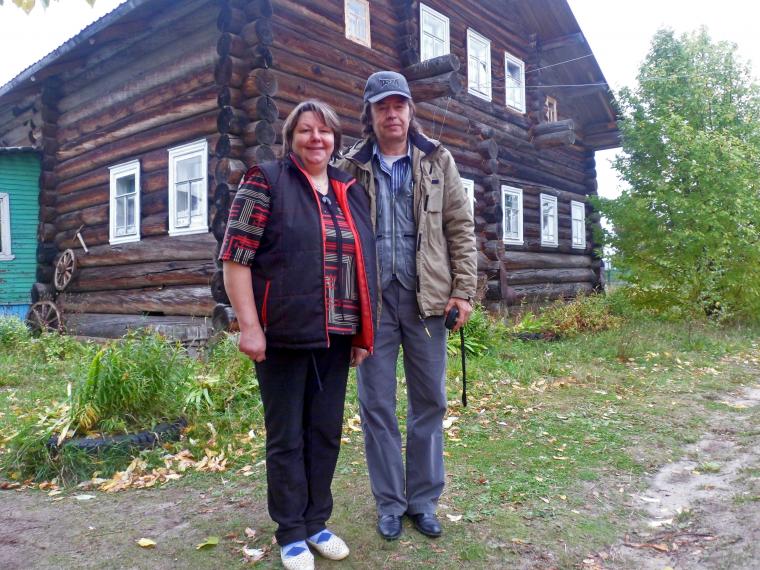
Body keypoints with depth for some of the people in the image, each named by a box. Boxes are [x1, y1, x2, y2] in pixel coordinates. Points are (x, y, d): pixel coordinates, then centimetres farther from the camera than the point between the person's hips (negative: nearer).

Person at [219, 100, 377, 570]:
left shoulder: (352, 192, 13)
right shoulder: (266, 182, -3)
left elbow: (365, 263, 16)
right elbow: (236, 257, -8)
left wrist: (363, 332, 12)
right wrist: (249, 325, -15)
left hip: (336, 336, 5)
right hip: (283, 334, -5)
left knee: (326, 433, 15)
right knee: (287, 437, 8)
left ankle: (317, 522, 33)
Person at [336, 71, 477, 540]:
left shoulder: (438, 162, 8)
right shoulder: (352, 168, 7)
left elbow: (461, 228, 6)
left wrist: (464, 290, -2)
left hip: (426, 297, 1)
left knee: (430, 402, 8)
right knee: (377, 405, 6)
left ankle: (424, 500, 25)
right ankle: (390, 503, 23)